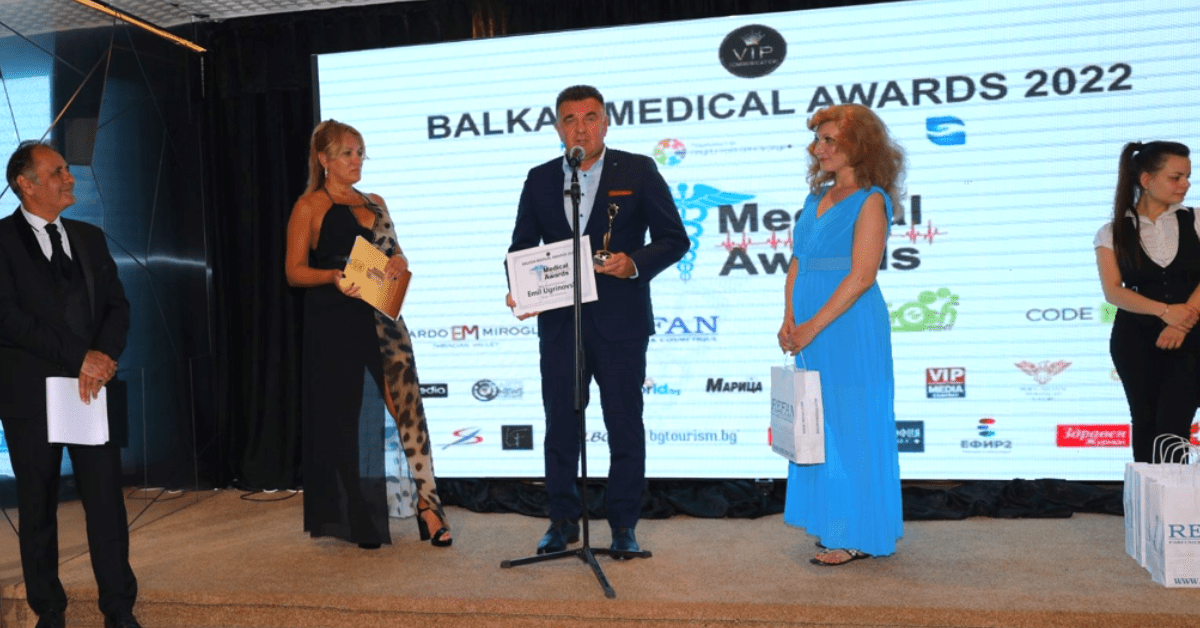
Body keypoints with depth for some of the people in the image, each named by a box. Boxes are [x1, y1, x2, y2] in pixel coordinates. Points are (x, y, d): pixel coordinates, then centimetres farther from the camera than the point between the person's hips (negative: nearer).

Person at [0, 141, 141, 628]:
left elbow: (117, 304, 7)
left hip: (92, 387, 3)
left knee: (107, 500, 1)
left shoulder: (89, 237, 13)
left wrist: (105, 356, -11)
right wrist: (78, 358, -16)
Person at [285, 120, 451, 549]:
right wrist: (335, 277, -21)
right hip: (333, 323, -4)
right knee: (345, 419, 2)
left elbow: (398, 257, 20)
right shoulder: (309, 206, 3)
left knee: (409, 404, -9)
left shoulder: (375, 203, 18)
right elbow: (295, 271, -3)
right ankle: (361, 523, 14)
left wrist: (398, 263, -4)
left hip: (381, 316, 4)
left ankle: (427, 503, -5)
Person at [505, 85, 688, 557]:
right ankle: (563, 519, 25)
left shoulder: (638, 171, 1)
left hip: (620, 321, -2)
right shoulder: (540, 180, 10)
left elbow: (674, 238, -1)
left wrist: (636, 264, -19)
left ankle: (623, 526, 19)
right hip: (558, 321, 3)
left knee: (624, 426, 5)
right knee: (560, 424, 9)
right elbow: (521, 246, 12)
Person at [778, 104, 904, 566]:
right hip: (812, 334, 8)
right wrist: (789, 320, 0)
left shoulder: (870, 201, -8)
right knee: (820, 428, 12)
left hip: (851, 330, -8)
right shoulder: (816, 199, 15)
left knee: (851, 426, 0)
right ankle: (835, 525, 25)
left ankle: (858, 536, 12)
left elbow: (861, 276, -16)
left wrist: (812, 327, -17)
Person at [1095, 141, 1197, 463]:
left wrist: (1182, 323, -20)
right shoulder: (1112, 234, 0)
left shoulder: (1194, 222, 4)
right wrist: (1164, 311, -23)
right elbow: (1113, 291, -9)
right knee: (1145, 422, 9)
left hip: (1189, 337, 0)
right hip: (1135, 339, 0)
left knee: (1172, 425, -7)